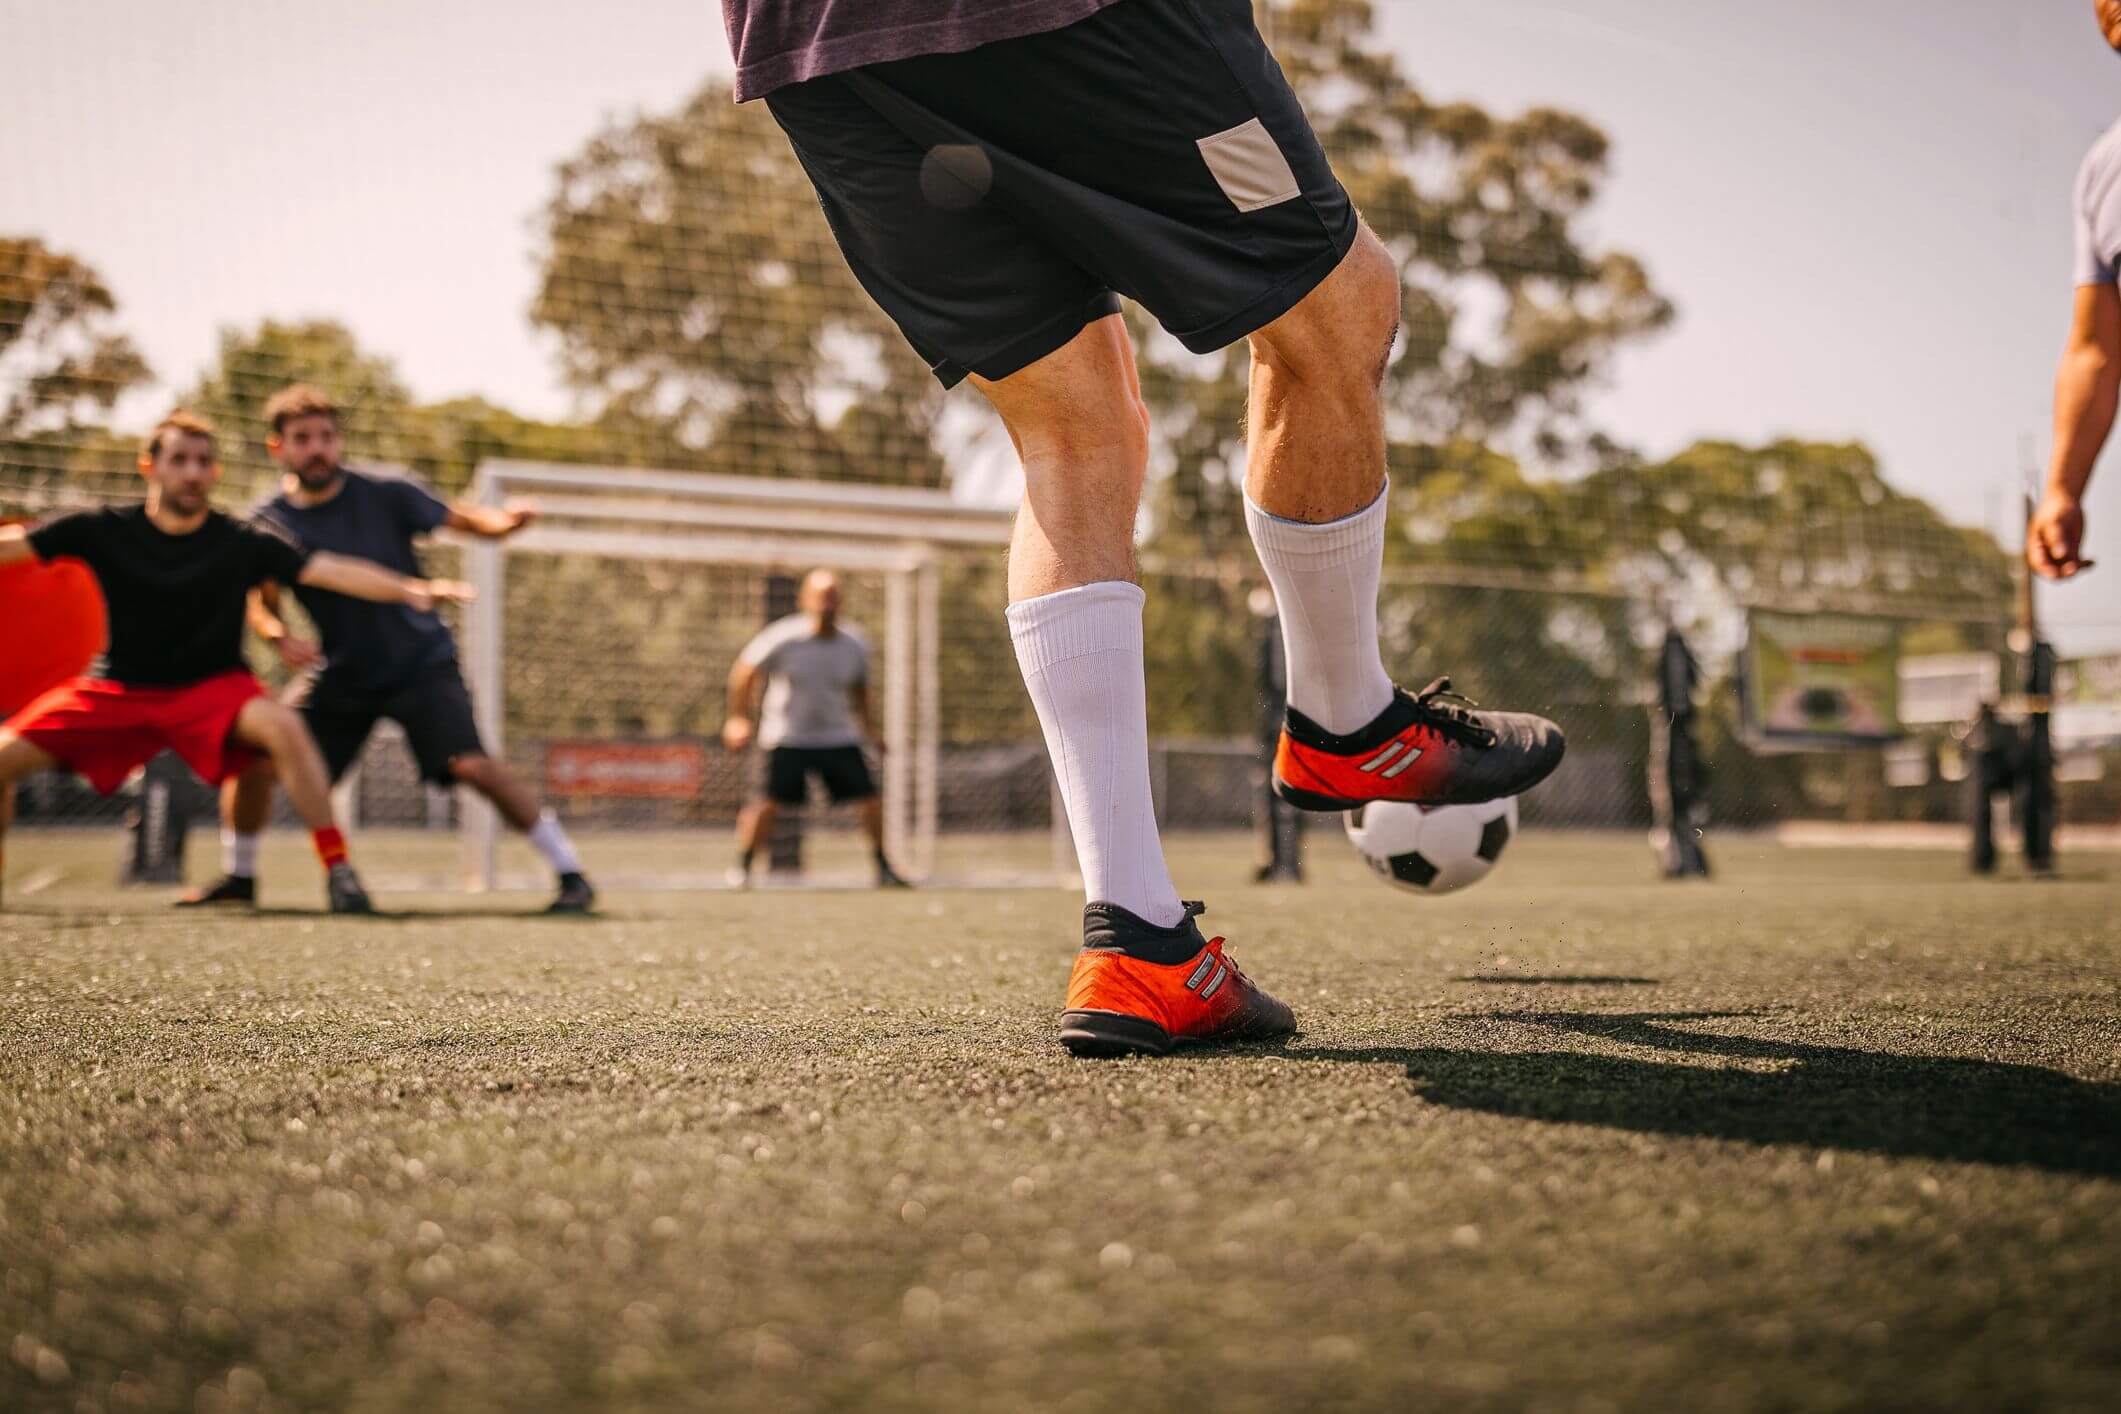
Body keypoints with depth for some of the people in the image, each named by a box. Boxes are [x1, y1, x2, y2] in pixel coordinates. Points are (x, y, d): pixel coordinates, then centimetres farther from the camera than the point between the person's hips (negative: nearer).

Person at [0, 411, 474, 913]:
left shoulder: (244, 543, -11)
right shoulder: (103, 532, -8)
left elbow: (332, 570, -20)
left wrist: (410, 589, -32)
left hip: (212, 687, -2)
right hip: (117, 689, 2)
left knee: (282, 726, -32)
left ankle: (337, 868, -25)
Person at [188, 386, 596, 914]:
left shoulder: (385, 496, -12)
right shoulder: (267, 524, -6)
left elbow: (463, 518, -6)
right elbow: (262, 606, 4)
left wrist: (503, 522, -29)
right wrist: (280, 637, -19)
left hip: (421, 664, -3)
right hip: (339, 673, 4)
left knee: (471, 765, -21)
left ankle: (571, 875, -13)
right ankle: (238, 877, 21)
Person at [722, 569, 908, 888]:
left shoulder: (855, 644, -5)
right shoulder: (782, 639, -15)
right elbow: (745, 673, -2)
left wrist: (866, 726, 14)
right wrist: (738, 718, 0)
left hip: (839, 738, 3)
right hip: (786, 738, -3)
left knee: (870, 800, -4)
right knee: (767, 804, -12)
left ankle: (884, 868, 13)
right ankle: (742, 867, 7)